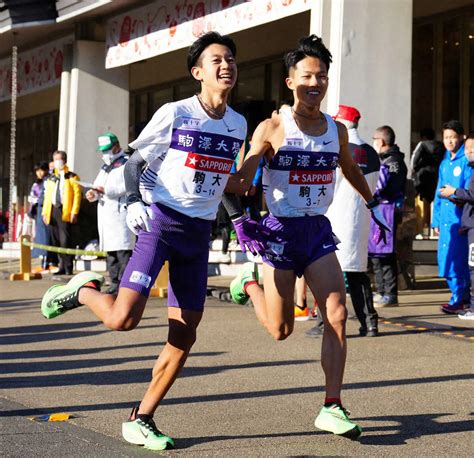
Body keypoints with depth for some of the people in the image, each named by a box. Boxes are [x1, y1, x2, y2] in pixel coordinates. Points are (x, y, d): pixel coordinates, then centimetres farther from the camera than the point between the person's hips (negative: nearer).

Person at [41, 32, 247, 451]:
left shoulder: (238, 125, 8)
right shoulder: (174, 114, -9)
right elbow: (133, 161, -3)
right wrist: (133, 201, -17)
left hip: (199, 232, 5)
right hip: (159, 222, -5)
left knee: (184, 334, 2)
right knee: (123, 318, -20)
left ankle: (141, 420, 13)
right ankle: (84, 290, 14)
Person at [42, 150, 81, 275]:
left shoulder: (72, 177, 2)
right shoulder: (51, 178, 20)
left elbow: (77, 195, -5)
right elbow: (47, 196, 19)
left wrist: (74, 212, -12)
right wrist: (45, 212, 10)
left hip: (65, 212, -6)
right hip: (53, 211, 6)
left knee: (65, 241, -10)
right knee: (56, 241, 6)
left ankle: (68, 268, -7)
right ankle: (62, 266, 12)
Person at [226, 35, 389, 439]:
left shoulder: (337, 130, 5)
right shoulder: (272, 128, -8)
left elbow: (350, 169, 25)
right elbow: (242, 178, -9)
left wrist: (373, 203, 31)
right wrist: (238, 217, -23)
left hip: (319, 229, 4)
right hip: (280, 230, -4)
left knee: (337, 316, -10)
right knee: (281, 330, 2)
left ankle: (332, 408, -3)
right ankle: (249, 282, 34)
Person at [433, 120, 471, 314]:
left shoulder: (467, 161, -3)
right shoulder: (444, 163, 20)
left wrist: (458, 197, -24)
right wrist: (436, 220, 20)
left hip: (459, 217, -7)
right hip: (445, 218, 7)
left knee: (456, 258, -10)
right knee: (445, 258, 6)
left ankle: (458, 300, -4)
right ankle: (462, 296, 17)